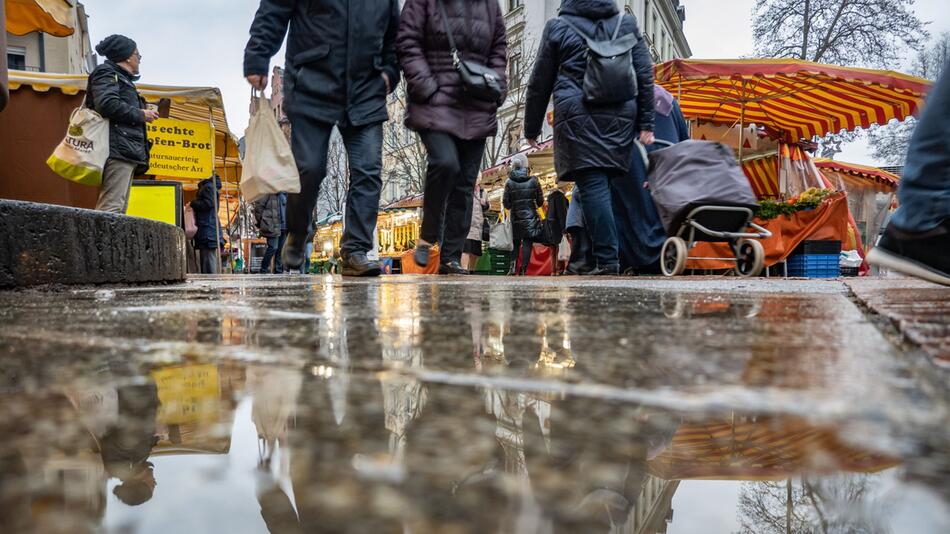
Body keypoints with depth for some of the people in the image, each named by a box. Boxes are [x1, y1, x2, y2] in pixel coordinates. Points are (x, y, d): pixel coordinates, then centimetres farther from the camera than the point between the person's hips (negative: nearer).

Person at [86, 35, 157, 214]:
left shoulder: (122, 78, 33)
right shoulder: (106, 73, 3)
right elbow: (107, 105, -15)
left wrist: (143, 114, 16)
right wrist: (140, 114, -6)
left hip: (128, 152, 10)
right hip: (118, 150, -10)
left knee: (119, 209, 4)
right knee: (112, 207, -20)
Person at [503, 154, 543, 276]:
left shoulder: (509, 182, -2)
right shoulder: (533, 180, -2)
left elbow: (505, 203, -2)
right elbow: (540, 201, 0)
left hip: (516, 217, 1)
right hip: (530, 216, -1)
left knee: (515, 243, 12)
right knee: (527, 243, -1)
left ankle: (513, 266, -6)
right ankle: (523, 269, -7)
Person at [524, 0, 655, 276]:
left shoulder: (557, 28, 9)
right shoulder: (627, 23, 16)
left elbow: (540, 83, 10)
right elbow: (645, 75, 11)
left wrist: (531, 128, 17)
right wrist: (646, 123, 10)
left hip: (578, 116, -3)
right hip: (621, 116, 3)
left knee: (592, 186, -7)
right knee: (605, 184, 10)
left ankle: (608, 260, -14)